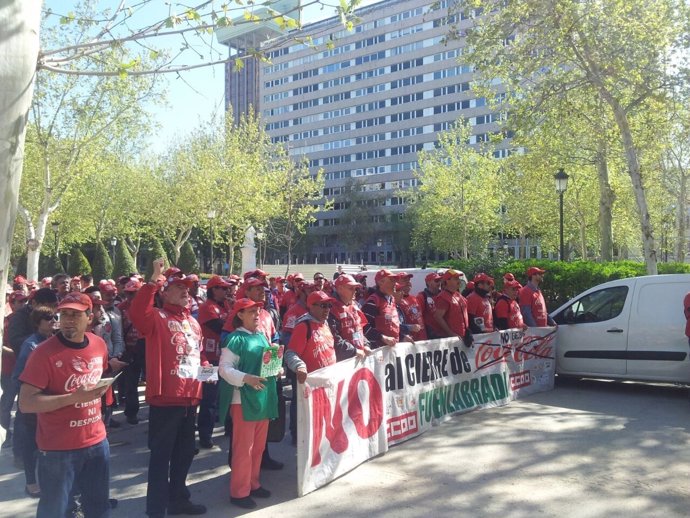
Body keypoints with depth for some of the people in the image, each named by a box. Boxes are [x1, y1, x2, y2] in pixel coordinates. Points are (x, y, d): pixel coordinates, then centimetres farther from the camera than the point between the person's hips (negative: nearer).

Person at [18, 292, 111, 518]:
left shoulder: (99, 345, 0)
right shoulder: (44, 352, -17)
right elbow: (26, 403, -21)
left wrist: (99, 390, 5)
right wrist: (73, 398, -27)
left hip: (96, 441, 5)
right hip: (58, 449, -5)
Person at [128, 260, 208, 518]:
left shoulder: (193, 322, 14)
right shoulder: (156, 317, -8)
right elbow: (136, 313, -31)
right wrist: (154, 280, -33)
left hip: (190, 398, 7)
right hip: (165, 399, -7)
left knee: (184, 453, 20)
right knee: (161, 455, 3)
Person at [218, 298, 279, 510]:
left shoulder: (261, 336, 10)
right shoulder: (235, 339, -12)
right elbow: (224, 369, -18)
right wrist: (246, 378, -30)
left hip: (263, 397, 8)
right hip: (243, 399, -7)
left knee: (258, 446, 16)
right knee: (243, 447, 1)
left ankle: (253, 484, 30)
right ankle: (239, 492, 13)